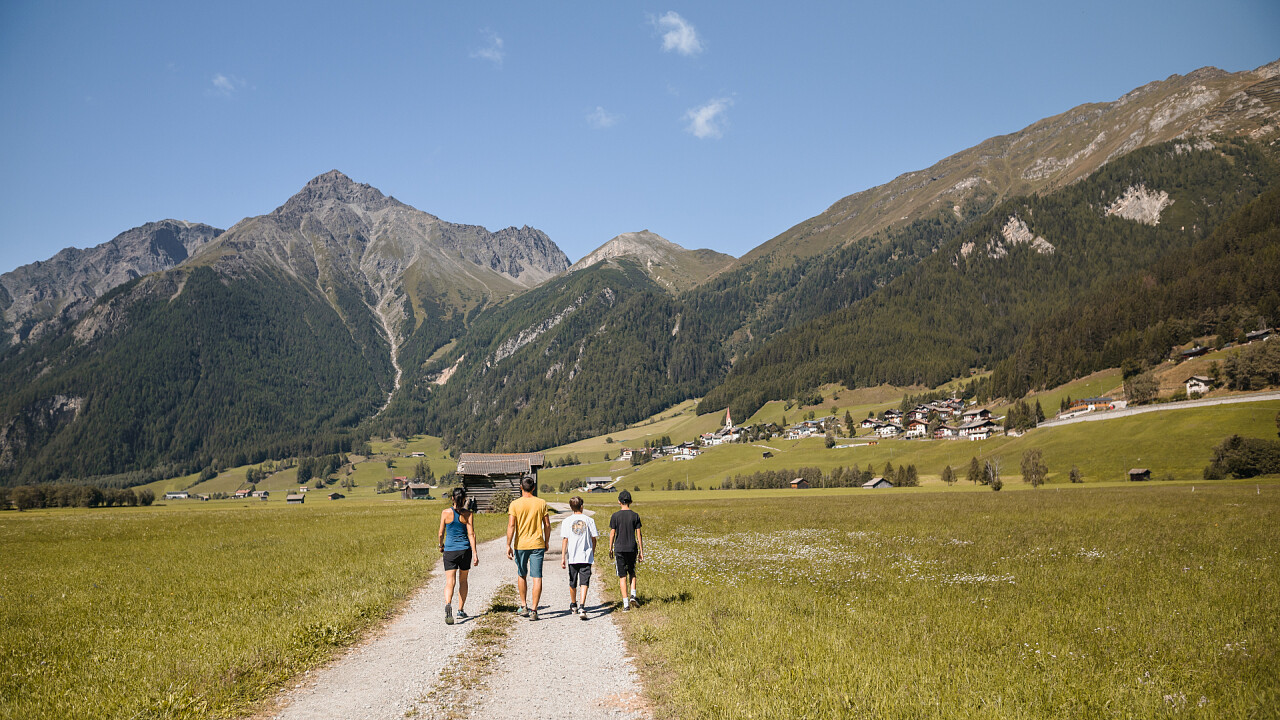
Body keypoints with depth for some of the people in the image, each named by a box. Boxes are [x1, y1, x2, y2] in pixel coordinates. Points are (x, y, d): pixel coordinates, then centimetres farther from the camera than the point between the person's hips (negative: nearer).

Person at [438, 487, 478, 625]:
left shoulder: (445, 512, -3)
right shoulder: (468, 514, -4)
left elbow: (441, 533, 2)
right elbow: (471, 534, -8)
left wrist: (441, 546, 21)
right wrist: (475, 553, -7)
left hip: (450, 550, -1)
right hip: (465, 549, 1)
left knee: (450, 582, -5)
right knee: (463, 581, 18)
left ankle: (448, 605, -32)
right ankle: (460, 611, 25)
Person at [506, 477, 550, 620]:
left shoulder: (515, 505, -5)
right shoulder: (542, 503, 0)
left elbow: (511, 526, -10)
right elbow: (547, 525, 2)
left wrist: (508, 545, -7)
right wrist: (546, 543, 13)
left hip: (520, 545, 0)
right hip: (537, 544, 0)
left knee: (521, 575, 18)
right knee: (537, 577, 0)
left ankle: (523, 607, 25)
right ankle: (534, 610, -5)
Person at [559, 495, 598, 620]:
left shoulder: (567, 521, -1)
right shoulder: (589, 520, 0)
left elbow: (565, 540, -4)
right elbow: (593, 539, 5)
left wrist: (563, 557, -2)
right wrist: (593, 554, 19)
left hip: (572, 557, 1)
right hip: (586, 556, -1)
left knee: (573, 583, 17)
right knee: (584, 582, -4)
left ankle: (573, 605, 35)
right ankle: (582, 607, -19)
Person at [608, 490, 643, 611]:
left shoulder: (615, 516, -4)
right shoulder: (635, 516, 0)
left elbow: (612, 534, -3)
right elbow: (639, 534, 0)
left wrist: (610, 549, 9)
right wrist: (641, 551, 5)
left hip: (619, 549, -1)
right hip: (632, 548, 2)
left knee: (622, 576, 2)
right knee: (632, 572, 21)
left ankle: (626, 603, -1)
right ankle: (632, 595, 5)